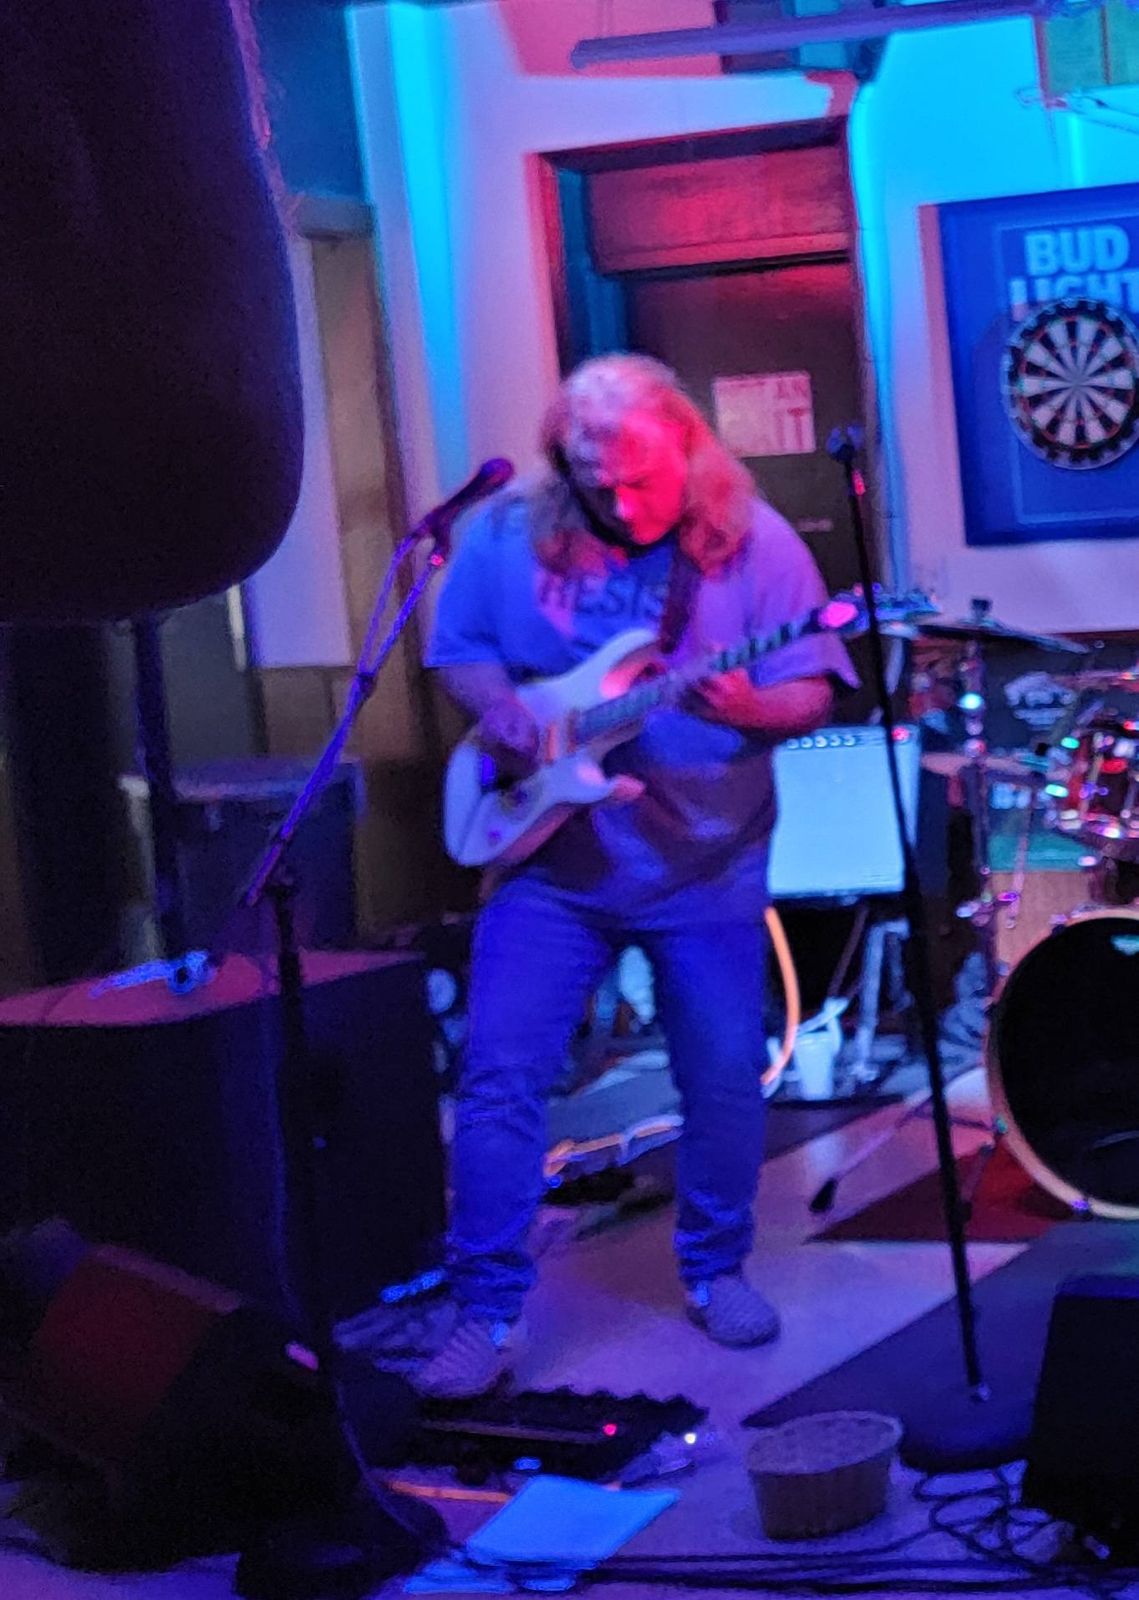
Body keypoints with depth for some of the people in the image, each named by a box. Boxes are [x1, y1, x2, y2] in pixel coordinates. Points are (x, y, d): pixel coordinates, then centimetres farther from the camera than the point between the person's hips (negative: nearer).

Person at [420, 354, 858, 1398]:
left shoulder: (751, 541, -6)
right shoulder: (508, 536, -3)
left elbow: (813, 693, -6)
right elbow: (457, 649, 8)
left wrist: (752, 707, -28)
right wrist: (497, 708, -13)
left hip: (708, 864, 0)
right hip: (551, 856, 0)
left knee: (726, 1079, 6)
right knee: (501, 1073, -7)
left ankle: (716, 1269, 30)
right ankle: (488, 1311, 2)